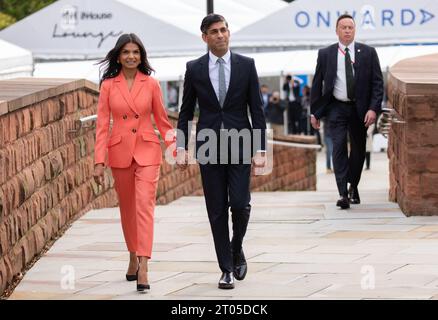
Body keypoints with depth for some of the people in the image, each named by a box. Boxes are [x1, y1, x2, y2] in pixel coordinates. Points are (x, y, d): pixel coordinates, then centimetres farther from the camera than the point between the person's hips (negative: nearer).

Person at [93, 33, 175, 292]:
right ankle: (133, 258, 30)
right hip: (120, 152, 2)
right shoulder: (108, 86, 1)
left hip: (147, 152, -2)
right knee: (127, 209, 12)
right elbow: (102, 125, 0)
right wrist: (99, 161, -6)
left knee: (145, 205, -14)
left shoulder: (151, 84, 0)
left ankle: (143, 268, -20)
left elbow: (162, 121, 8)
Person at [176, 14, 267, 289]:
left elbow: (257, 109, 1)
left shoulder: (246, 65, 2)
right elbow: (186, 111, 8)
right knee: (217, 210, 1)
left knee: (240, 203, -10)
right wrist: (182, 147, -1)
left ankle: (237, 249, 19)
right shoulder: (194, 69, 4)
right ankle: (227, 269, 8)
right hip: (209, 147, 1)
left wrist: (260, 150, -5)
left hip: (240, 145, -1)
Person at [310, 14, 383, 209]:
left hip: (360, 108, 1)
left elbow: (377, 83, 0)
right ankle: (343, 194, -16)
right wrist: (315, 112, 5)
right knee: (339, 148, -12)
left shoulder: (368, 53, 2)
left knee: (358, 149, 11)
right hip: (336, 108, -1)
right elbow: (317, 84, 7)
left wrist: (373, 108, -11)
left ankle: (353, 187, 32)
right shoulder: (325, 54, 2)